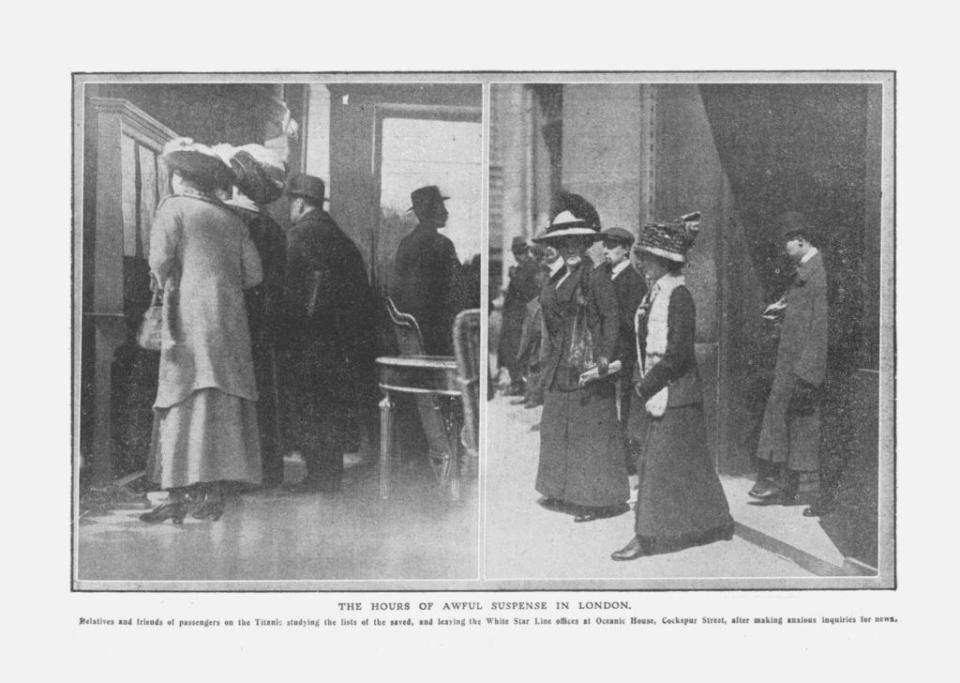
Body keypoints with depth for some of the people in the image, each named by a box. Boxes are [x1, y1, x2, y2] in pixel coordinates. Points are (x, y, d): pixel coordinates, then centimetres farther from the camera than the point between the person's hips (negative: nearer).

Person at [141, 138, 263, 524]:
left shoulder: (173, 207, 1)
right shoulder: (230, 218, 15)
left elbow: (160, 260, -11)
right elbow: (253, 273, 9)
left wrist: (166, 288, 8)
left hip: (190, 318, -5)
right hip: (229, 320, 5)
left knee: (184, 406, -4)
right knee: (223, 408, 5)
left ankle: (179, 495, -6)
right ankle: (214, 491, 6)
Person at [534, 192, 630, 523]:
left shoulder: (595, 276, -10)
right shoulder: (559, 277, 14)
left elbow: (611, 317, -13)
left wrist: (604, 357, -21)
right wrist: (548, 360, 17)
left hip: (586, 362, -9)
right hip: (560, 365, 9)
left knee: (590, 429, -3)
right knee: (557, 427, 11)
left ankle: (601, 499, 6)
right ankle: (565, 493, 21)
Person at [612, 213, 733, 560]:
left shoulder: (678, 296, -15)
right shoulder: (654, 293, 10)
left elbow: (677, 352, -20)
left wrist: (648, 385, -15)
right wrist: (640, 381, 6)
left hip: (674, 393, -9)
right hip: (653, 390, 9)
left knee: (660, 463, -4)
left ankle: (647, 536, 3)